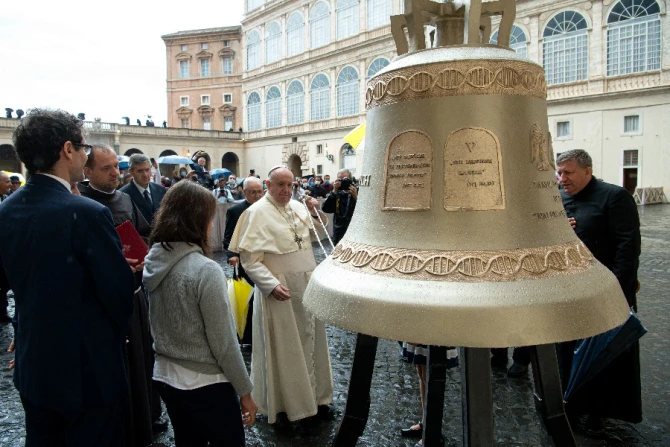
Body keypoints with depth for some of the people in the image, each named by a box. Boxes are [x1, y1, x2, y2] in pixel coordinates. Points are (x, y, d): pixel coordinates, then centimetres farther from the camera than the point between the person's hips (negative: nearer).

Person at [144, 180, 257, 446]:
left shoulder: (152, 261, -2)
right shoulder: (205, 270, -23)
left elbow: (161, 326, 9)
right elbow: (223, 342, -18)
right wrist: (244, 391, -8)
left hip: (165, 377, 7)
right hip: (206, 385, -7)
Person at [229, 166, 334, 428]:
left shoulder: (298, 207, 6)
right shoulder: (257, 213, -12)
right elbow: (249, 259, -16)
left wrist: (316, 214, 0)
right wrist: (271, 285, -25)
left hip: (308, 285, 6)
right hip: (280, 290, -6)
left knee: (309, 341, 16)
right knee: (283, 347, 7)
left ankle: (314, 395, 35)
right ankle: (281, 405, 26)